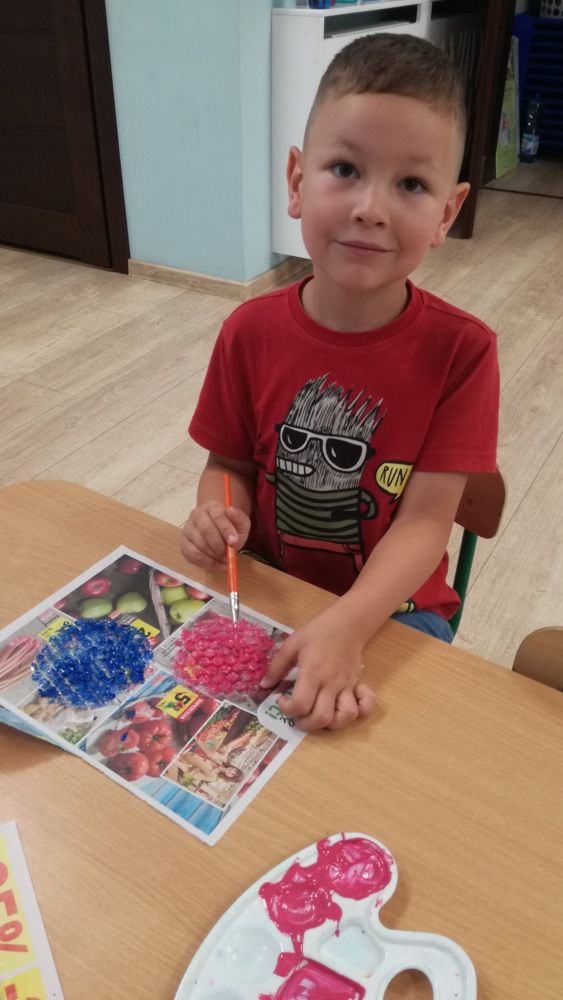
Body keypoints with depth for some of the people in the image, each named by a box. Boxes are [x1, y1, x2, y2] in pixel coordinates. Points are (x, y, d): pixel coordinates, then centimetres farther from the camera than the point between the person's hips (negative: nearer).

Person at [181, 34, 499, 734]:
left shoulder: (461, 351, -15)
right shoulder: (250, 334, -8)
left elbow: (426, 520, -18)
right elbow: (230, 462, 4)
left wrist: (345, 627, -33)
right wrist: (218, 514, -19)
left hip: (392, 607, -2)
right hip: (265, 588, 3)